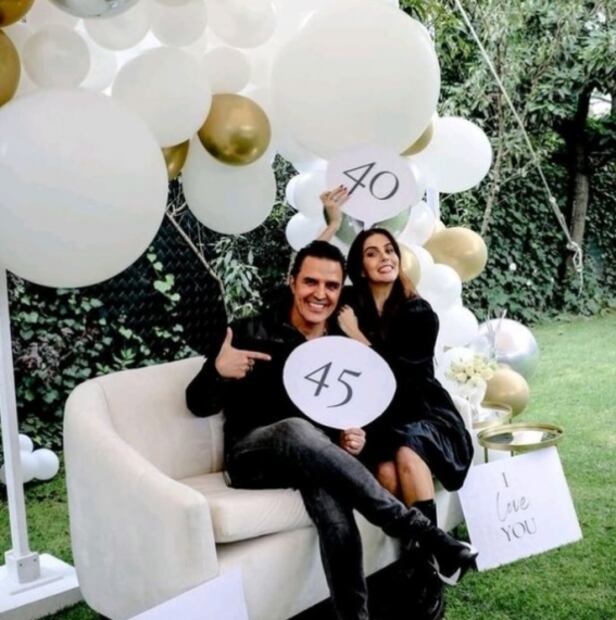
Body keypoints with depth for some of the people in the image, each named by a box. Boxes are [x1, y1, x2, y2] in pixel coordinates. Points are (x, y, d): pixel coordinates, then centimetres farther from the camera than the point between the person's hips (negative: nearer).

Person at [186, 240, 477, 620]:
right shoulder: (253, 333, -6)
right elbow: (198, 405, -3)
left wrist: (355, 438, -9)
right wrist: (219, 371, -25)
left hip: (315, 457, 3)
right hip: (252, 456, -2)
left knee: (327, 490, -35)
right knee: (298, 431, -37)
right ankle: (419, 530, -34)